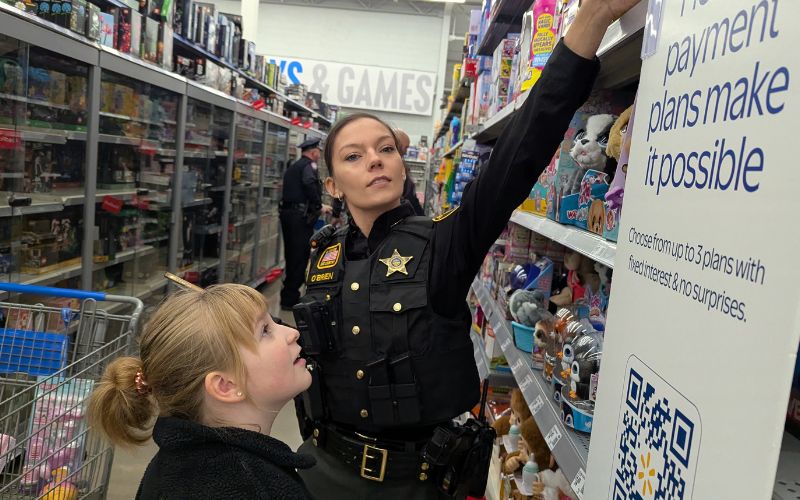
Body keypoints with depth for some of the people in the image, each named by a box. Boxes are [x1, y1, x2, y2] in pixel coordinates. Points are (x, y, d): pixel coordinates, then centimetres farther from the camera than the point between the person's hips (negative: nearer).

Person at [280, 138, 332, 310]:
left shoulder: (293, 167, 21)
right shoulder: (309, 165, -6)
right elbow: (310, 185, -24)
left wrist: (316, 206, 23)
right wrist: (320, 206, -13)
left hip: (287, 212, 9)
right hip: (301, 216, -9)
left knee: (292, 255, 16)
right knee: (300, 257, -3)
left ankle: (288, 296, 26)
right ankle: (290, 299, 0)